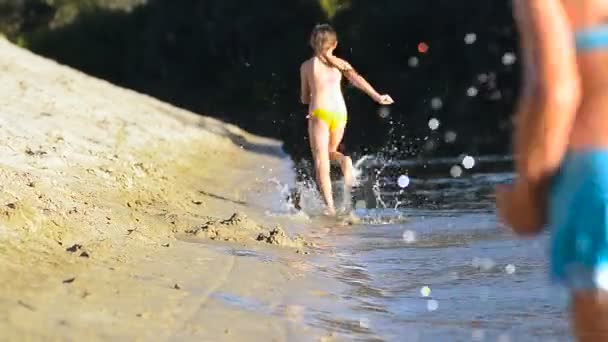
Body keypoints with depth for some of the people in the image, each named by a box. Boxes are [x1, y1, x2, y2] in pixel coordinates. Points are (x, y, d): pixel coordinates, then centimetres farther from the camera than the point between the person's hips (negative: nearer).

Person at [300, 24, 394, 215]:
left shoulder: (306, 66, 7)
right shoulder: (339, 63, 11)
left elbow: (305, 98, 12)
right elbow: (357, 80, -7)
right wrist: (377, 96, -15)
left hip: (319, 113, -3)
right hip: (340, 112, 3)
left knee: (321, 162, 0)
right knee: (330, 152, 25)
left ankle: (330, 205, -11)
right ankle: (344, 161, -10)